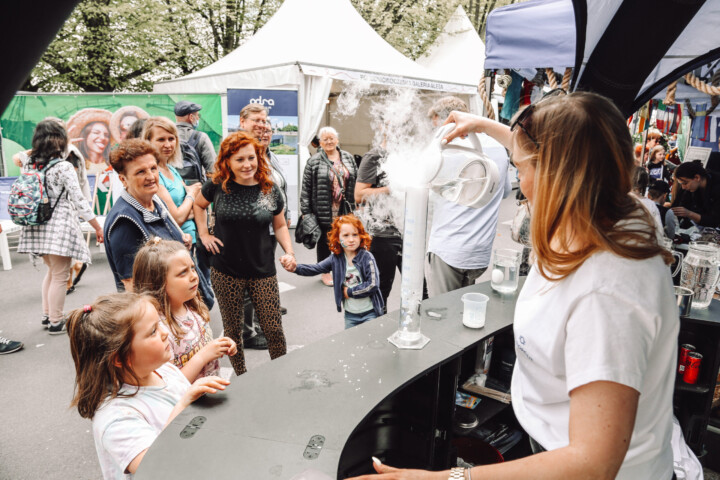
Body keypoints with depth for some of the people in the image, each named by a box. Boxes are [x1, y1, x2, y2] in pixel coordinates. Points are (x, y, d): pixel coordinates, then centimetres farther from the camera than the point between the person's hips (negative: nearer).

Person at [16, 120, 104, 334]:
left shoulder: (30, 166, 6)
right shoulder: (64, 167, -13)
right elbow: (79, 200, -14)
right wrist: (98, 227, -9)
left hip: (38, 227, 7)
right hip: (60, 227, -7)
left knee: (52, 271, 23)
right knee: (60, 277, 4)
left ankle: (47, 315, 32)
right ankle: (56, 322, 12)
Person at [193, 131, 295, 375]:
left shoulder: (270, 190, -3)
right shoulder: (217, 186, -5)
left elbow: (280, 226, 9)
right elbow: (198, 204, 17)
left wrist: (289, 251, -6)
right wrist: (204, 233, 6)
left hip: (263, 272, 0)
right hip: (225, 273, 0)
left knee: (274, 330, 3)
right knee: (233, 330, 13)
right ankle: (241, 379, 33)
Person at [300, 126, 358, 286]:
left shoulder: (348, 158, 8)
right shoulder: (314, 161, -4)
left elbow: (356, 181, 11)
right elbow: (306, 188, -5)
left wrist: (355, 205, 7)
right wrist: (306, 211, -9)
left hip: (345, 210, 3)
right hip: (324, 211, -3)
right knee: (324, 241, 9)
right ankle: (325, 272, 24)